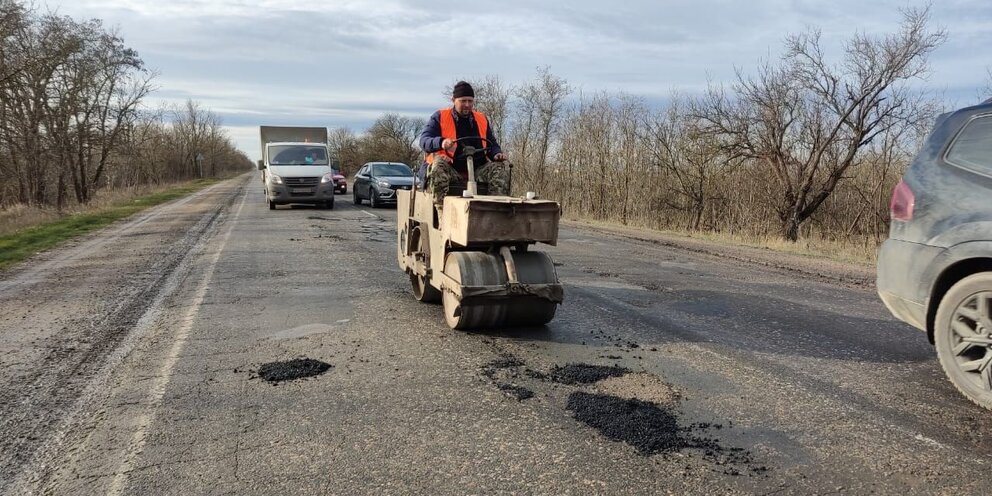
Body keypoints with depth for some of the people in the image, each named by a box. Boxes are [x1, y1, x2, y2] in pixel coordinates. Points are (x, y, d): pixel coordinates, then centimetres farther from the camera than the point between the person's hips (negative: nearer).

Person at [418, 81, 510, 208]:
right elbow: (424, 141, -6)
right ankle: (441, 206, -38)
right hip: (450, 171, -3)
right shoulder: (439, 117, 6)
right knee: (438, 164, -36)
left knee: (502, 166, -17)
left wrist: (497, 154, -4)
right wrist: (441, 142, -30)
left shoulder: (482, 119, 18)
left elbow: (492, 144, 22)